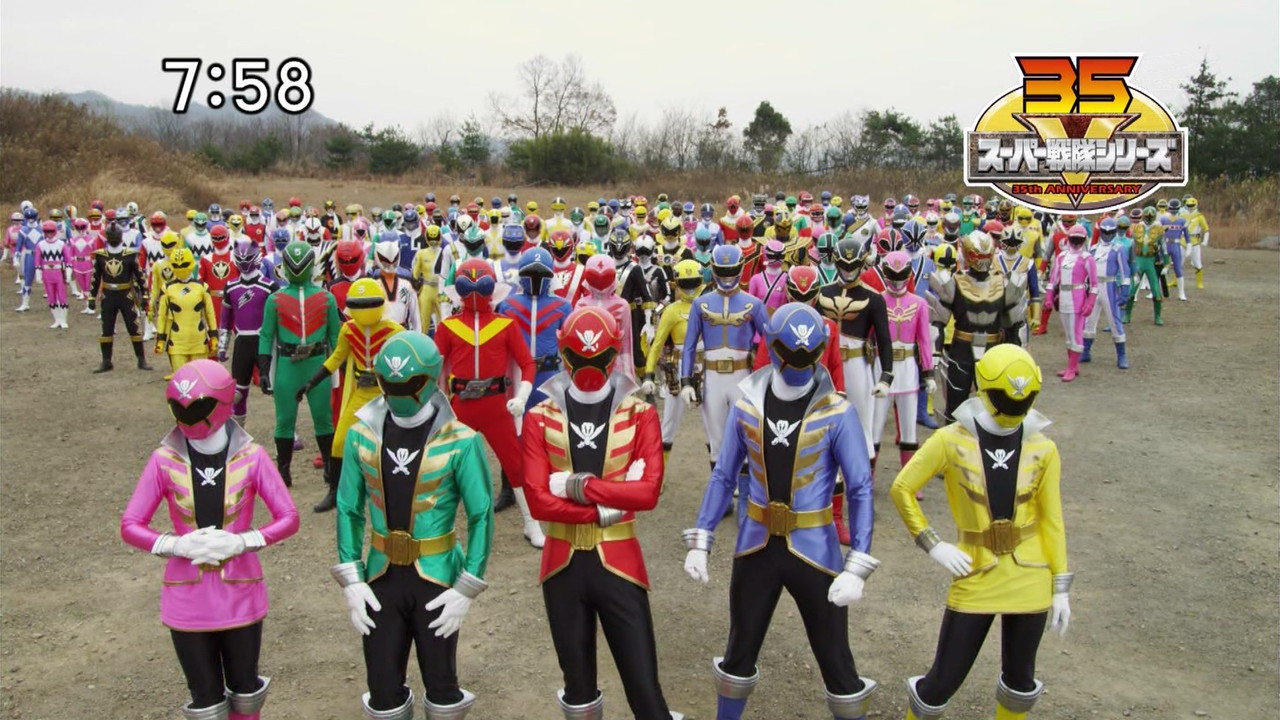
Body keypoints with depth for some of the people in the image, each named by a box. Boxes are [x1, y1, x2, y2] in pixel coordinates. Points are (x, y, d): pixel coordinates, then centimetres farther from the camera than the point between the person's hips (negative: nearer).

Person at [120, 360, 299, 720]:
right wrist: (179, 545, -20)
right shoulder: (165, 460, -8)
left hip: (241, 597, 0)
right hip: (188, 601, 0)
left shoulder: (251, 457, -9)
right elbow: (130, 525, -5)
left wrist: (240, 542, -21)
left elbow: (288, 518, -8)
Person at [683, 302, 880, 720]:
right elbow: (723, 476, 4)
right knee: (740, 651, 18)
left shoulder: (837, 412, -13)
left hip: (814, 551, -3)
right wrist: (700, 542, 0)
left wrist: (857, 568, -20)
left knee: (836, 661, 7)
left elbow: (861, 490, -13)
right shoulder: (747, 404, -4)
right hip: (756, 547, 3)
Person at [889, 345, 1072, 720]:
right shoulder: (950, 441, -10)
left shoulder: (1042, 450, -3)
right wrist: (932, 545, -7)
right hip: (976, 574, -2)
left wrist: (1060, 587, 5)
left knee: (1020, 678, 15)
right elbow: (901, 490, -3)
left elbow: (1051, 520, 3)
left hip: (1029, 577, 2)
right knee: (945, 679, 2)